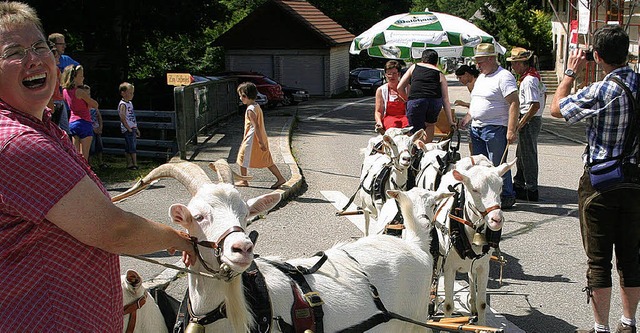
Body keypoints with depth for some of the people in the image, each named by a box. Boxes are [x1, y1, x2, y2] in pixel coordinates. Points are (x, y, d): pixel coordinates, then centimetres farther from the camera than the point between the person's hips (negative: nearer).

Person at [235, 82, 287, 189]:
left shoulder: (250, 110, -18)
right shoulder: (257, 106, 10)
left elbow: (256, 126, -23)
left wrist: (260, 142, -24)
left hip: (252, 140, -9)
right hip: (261, 138, 9)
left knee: (243, 158, 8)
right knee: (267, 161, 11)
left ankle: (243, 181, 17)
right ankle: (280, 178, 9)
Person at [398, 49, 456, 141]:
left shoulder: (414, 67, 23)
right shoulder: (440, 74, 22)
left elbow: (400, 88, 18)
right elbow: (445, 100, 19)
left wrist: (407, 100, 35)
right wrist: (450, 121, 21)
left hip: (415, 101, -1)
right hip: (435, 102, 2)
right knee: (431, 124, 30)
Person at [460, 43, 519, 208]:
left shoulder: (504, 77, -11)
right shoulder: (481, 77, 18)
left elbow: (514, 104, -18)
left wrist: (511, 130, -23)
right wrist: (467, 118, 17)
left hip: (495, 128, -9)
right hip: (476, 128, 9)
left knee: (498, 165, -5)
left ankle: (507, 197, 7)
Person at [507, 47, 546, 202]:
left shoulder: (528, 80, -21)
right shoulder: (535, 75, 9)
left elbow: (535, 105, -26)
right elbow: (544, 93, 22)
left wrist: (520, 124, -21)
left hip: (529, 121, -10)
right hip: (535, 119, 10)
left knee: (528, 156, -2)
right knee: (521, 154, 20)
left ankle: (531, 191, 6)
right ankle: (518, 185, 33)